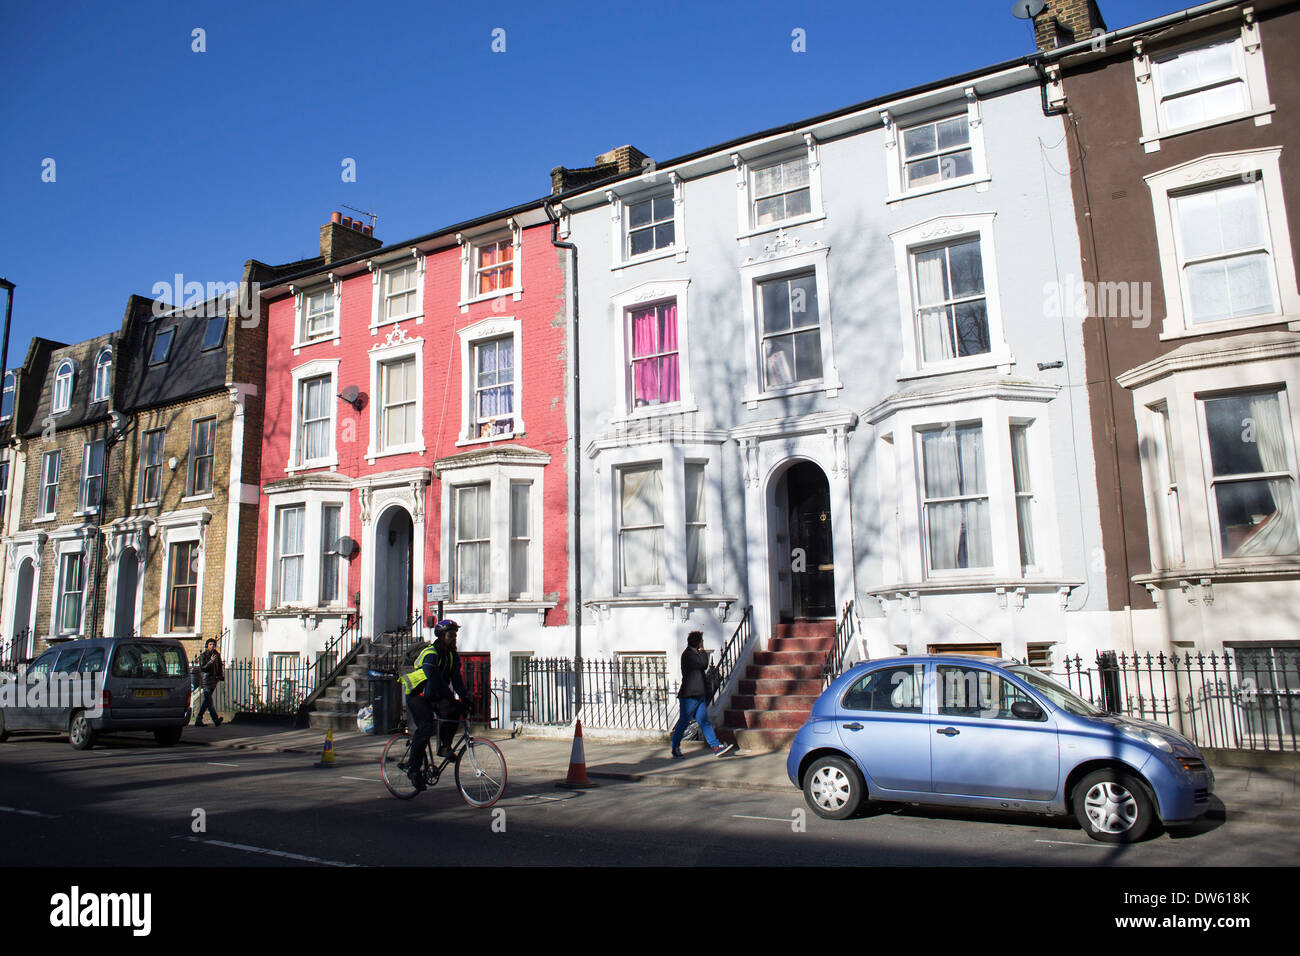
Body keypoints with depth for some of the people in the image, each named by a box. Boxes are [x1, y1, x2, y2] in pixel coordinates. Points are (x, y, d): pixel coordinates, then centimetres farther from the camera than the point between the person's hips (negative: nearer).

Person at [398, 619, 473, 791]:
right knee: (425, 728, -21)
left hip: (434, 696, 6)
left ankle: (444, 746, -5)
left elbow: (456, 679, -5)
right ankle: (414, 769, -8)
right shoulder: (431, 654, -23)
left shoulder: (452, 655, 1)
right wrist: (451, 700, -42)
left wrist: (465, 698, -21)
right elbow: (435, 680, -35)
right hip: (416, 695, -6)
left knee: (452, 712, -22)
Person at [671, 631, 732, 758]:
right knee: (684, 722, -1)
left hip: (699, 695, 9)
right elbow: (703, 664, -23)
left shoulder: (695, 654, 20)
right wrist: (703, 652, -5)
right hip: (689, 695, -9)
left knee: (704, 721, 4)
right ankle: (675, 749, 9)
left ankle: (716, 747, 0)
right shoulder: (688, 654, -12)